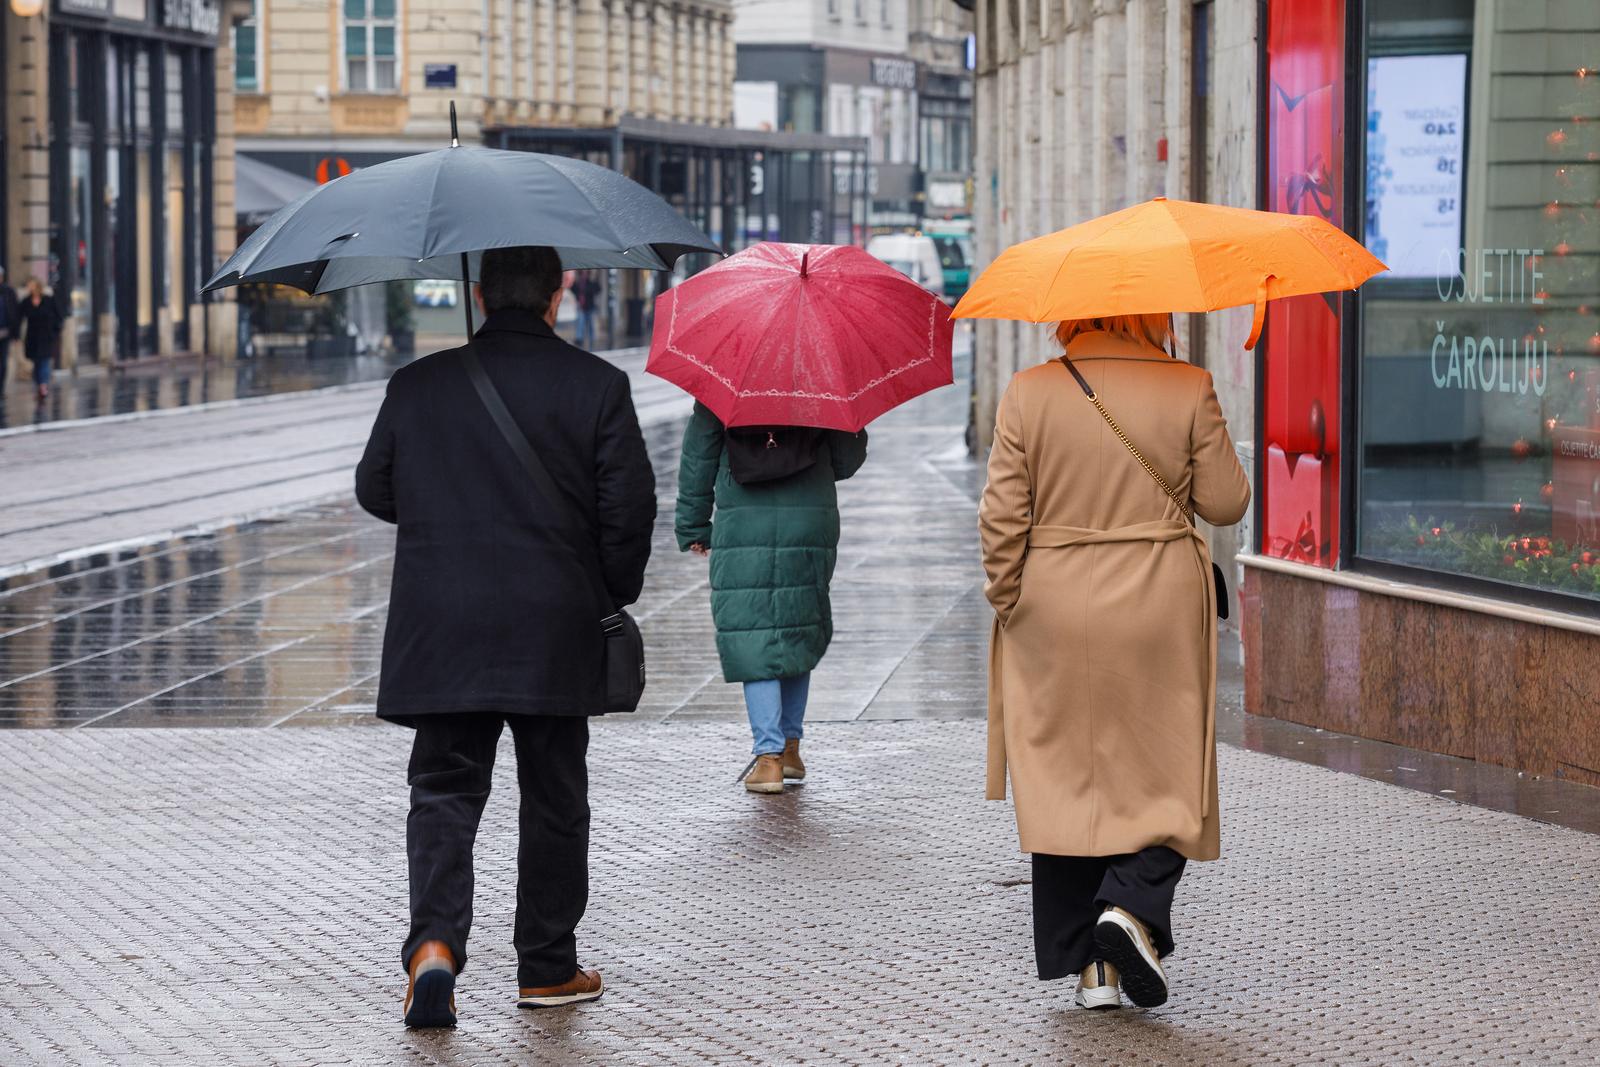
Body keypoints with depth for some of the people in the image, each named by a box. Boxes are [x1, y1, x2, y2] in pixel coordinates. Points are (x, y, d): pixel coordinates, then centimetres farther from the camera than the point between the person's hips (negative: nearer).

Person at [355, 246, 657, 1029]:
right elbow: (630, 505, -6)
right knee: (553, 800, 12)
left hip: (440, 631, 1)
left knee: (443, 789, 5)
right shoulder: (596, 386, -4)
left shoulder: (418, 384, 1)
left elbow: (374, 491, 10)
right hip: (555, 633, -1)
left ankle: (434, 942, -17)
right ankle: (547, 969, 18)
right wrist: (614, 597, 8)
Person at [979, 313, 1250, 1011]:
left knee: (1067, 778, 8)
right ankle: (1133, 905, -13)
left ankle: (1089, 966, 8)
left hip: (1054, 620, 1)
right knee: (1167, 773, 11)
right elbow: (1226, 504, 0)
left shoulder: (1027, 394, -3)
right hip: (1161, 616, -1)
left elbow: (1001, 516, -5)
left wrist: (1006, 600, 7)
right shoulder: (1189, 390, -4)